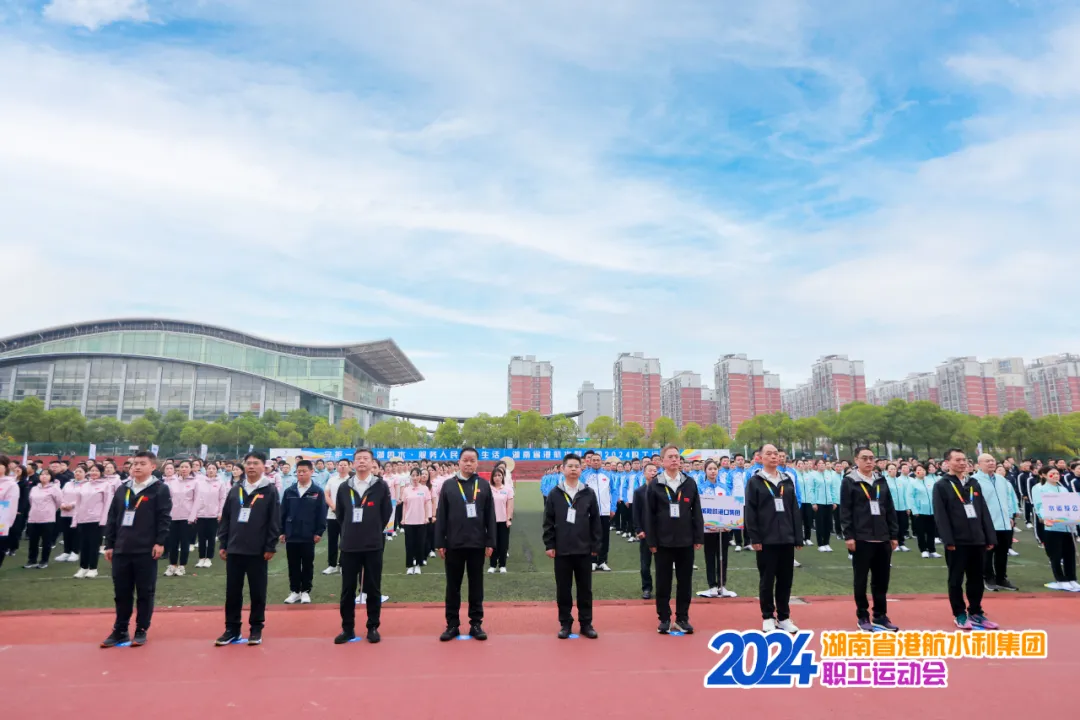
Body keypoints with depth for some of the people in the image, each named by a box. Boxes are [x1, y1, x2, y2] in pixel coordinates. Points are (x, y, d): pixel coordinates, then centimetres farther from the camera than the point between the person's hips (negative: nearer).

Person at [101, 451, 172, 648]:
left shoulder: (160, 489, -3)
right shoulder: (122, 489, 12)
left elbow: (164, 518, -8)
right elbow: (112, 518, 14)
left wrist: (160, 542, -14)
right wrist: (109, 544, 10)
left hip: (146, 551, -5)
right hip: (121, 550, 5)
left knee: (145, 592, 4)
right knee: (121, 593, 12)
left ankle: (141, 631, 15)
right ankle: (120, 630, 24)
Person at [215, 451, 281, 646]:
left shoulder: (270, 491, -4)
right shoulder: (235, 490, 9)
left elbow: (275, 521, -6)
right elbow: (225, 518, 12)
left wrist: (270, 547, -9)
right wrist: (223, 544, 7)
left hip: (258, 551, -4)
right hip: (234, 550, 4)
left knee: (257, 592, 6)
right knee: (232, 592, 10)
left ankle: (256, 629, 17)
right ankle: (232, 629, 22)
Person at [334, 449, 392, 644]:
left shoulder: (381, 487, -1)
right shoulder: (344, 487, 5)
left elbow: (387, 512, 4)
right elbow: (339, 513, 14)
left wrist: (374, 531, 8)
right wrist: (351, 531, 12)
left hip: (373, 545, -2)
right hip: (349, 546, 2)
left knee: (373, 589, 6)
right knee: (348, 589, 8)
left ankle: (373, 627, 16)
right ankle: (347, 628, 19)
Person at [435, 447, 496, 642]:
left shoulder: (484, 485, 2)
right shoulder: (448, 485, 1)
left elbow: (490, 516, 2)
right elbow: (441, 516, 1)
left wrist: (490, 542, -2)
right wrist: (439, 543, -3)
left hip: (477, 544, 0)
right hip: (453, 545, 0)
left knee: (476, 585, 9)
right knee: (453, 586, 9)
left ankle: (476, 624, 18)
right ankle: (452, 624, 19)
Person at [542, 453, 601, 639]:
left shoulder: (589, 493, 1)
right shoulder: (554, 494, 0)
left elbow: (595, 521, 3)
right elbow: (548, 522, 2)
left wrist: (595, 545, 1)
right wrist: (549, 545, -3)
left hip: (584, 550, 1)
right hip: (561, 551, 0)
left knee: (585, 589, 9)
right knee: (563, 589, 8)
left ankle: (586, 623, 20)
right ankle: (565, 623, 20)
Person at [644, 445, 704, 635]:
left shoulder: (690, 483, 5)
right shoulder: (655, 485, 0)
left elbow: (696, 512, 5)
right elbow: (649, 515, -1)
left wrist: (699, 538, 1)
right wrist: (651, 541, -6)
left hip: (686, 541, 2)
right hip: (663, 541, -1)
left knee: (685, 582, 8)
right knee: (663, 582, 6)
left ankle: (682, 618, 19)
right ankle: (664, 619, 16)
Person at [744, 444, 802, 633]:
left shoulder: (787, 481, 13)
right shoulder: (754, 482, -1)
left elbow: (795, 510, 12)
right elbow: (750, 512, -6)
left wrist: (798, 537, 7)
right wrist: (754, 538, -12)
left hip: (786, 539, 4)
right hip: (766, 540, -4)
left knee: (785, 579, 9)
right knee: (767, 580, 4)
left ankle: (784, 617, 20)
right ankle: (768, 617, 14)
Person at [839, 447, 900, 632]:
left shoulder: (881, 481, 12)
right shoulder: (849, 482, -3)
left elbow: (890, 510, 14)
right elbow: (845, 511, -7)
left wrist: (894, 535, 10)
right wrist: (848, 536, -13)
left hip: (883, 539, 5)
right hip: (861, 539, -4)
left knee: (882, 579, 10)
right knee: (861, 580, 5)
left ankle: (880, 615, 22)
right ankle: (862, 616, 14)